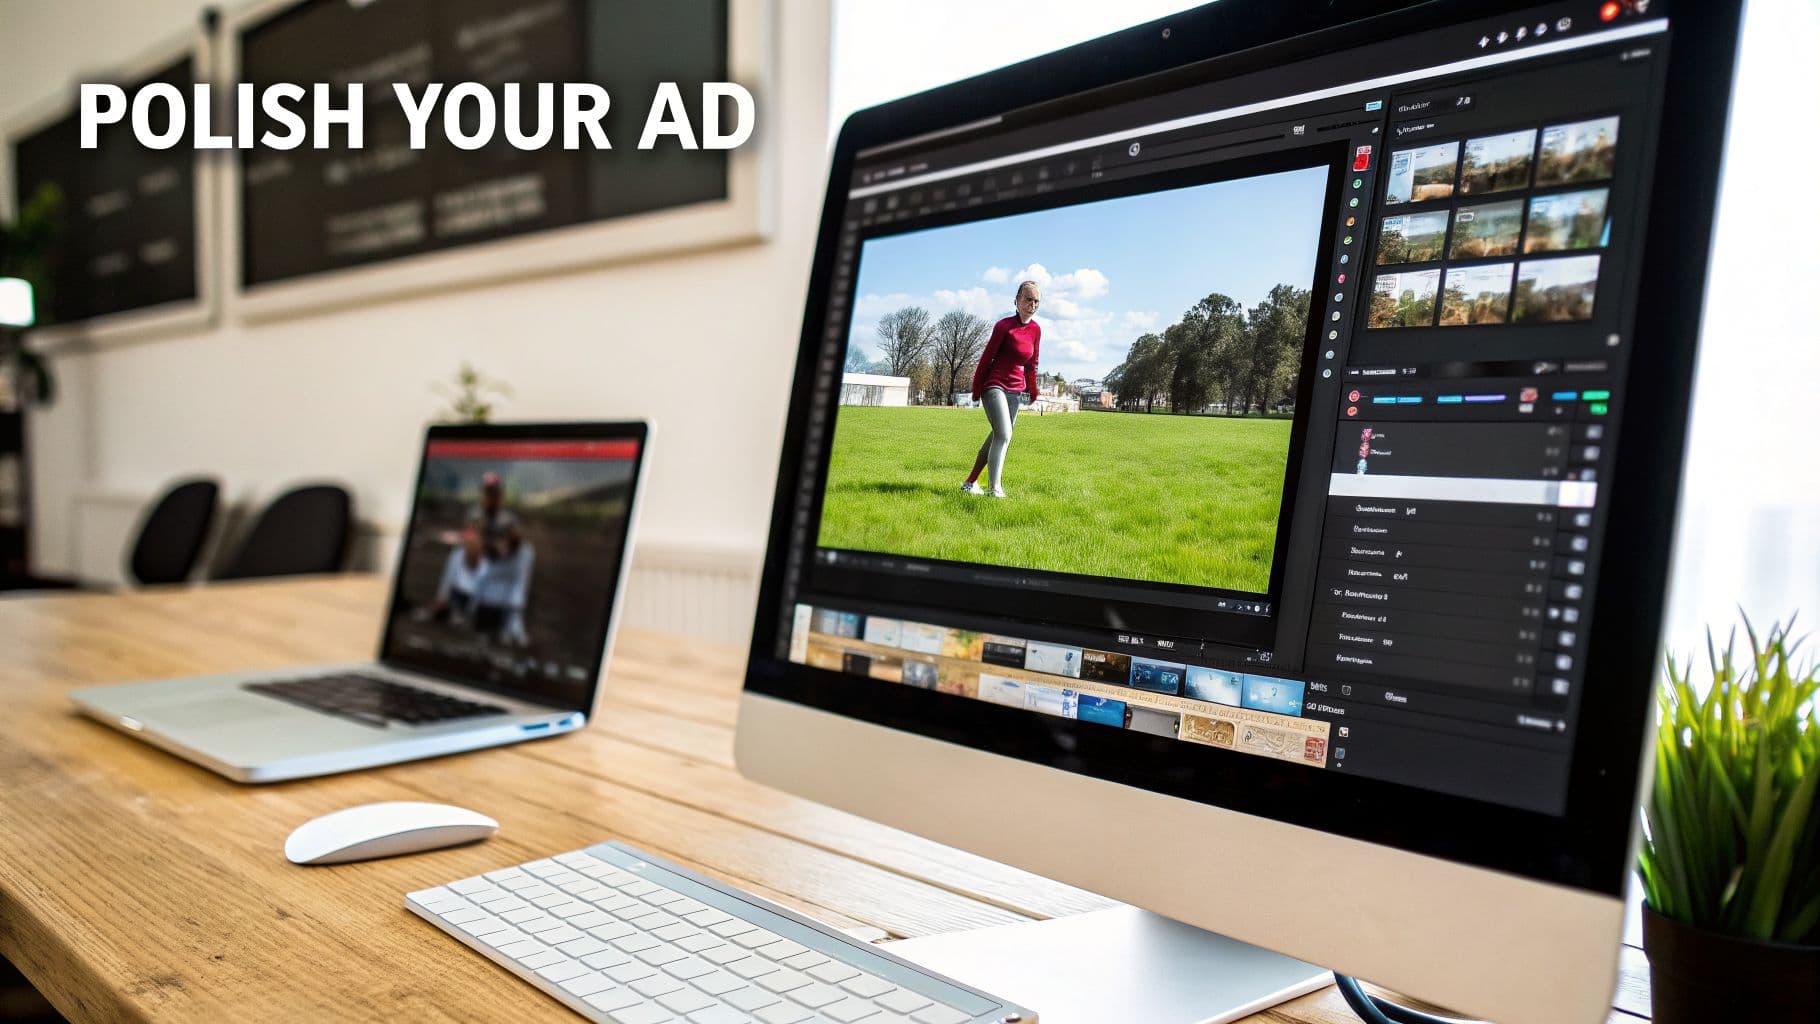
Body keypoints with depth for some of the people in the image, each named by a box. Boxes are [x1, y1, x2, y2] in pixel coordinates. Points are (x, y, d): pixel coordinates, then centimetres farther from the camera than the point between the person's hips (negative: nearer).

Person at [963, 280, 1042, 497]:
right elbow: (987, 357, -7)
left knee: (997, 436, 11)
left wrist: (1032, 390, 23)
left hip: (1015, 390, 7)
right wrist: (977, 389, -3)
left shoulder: (1036, 330, 6)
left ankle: (971, 483, 22)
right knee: (1004, 435, -21)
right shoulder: (1004, 326, -13)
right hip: (995, 385, -7)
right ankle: (995, 489, -24)